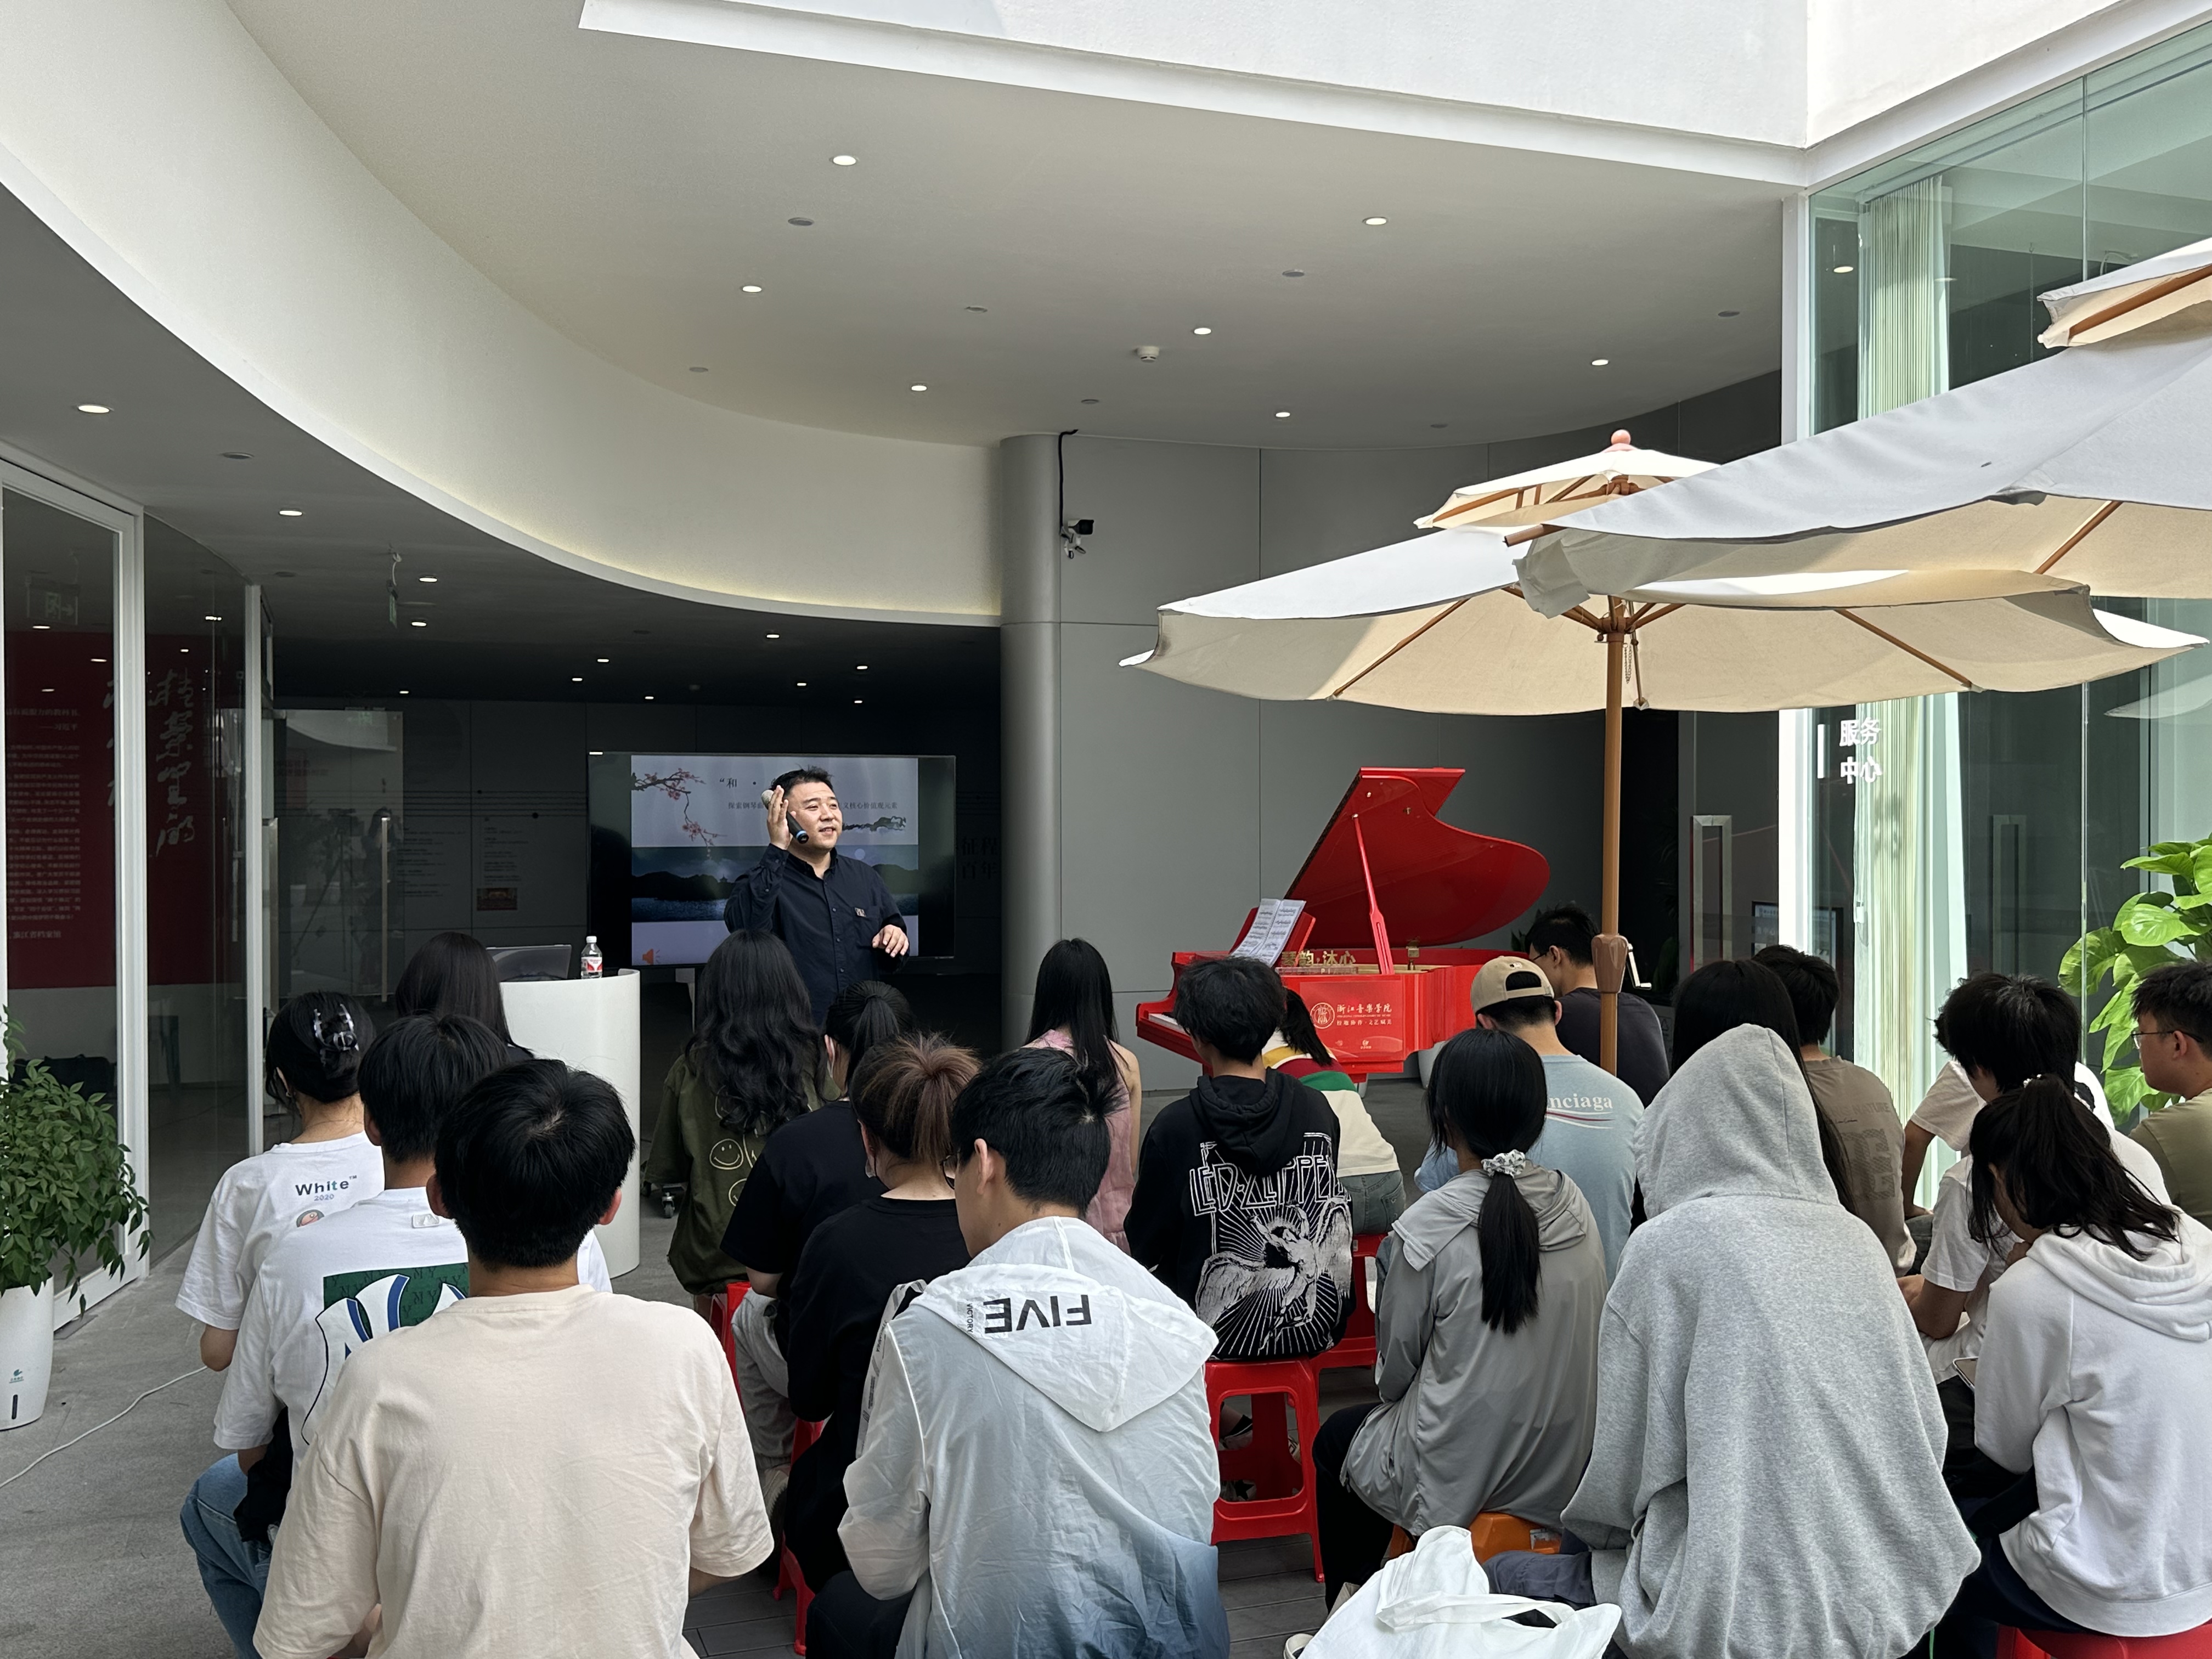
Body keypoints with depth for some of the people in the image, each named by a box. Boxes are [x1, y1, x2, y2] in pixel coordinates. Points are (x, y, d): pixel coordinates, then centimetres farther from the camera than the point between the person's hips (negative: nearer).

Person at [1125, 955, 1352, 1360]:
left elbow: (1145, 1247, -6)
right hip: (1317, 1327, 4)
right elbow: (1328, 1213, 7)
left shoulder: (1175, 1129, -17)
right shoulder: (1317, 1110, -7)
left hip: (1222, 1334, -4)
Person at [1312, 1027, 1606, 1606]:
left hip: (1457, 1484, -5)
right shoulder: (1574, 1205, -6)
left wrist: (1389, 1387, 16)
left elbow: (1396, 1365, -8)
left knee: (1336, 1439, 25)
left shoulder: (1430, 1226, -21)